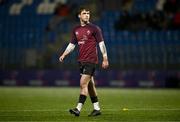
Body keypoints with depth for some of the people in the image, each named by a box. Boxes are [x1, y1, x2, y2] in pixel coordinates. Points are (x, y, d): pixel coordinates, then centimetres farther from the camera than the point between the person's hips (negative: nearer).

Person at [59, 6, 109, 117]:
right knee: (90, 85, 11)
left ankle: (78, 109, -15)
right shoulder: (76, 30, 12)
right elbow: (72, 44, 18)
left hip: (91, 60, -7)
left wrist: (105, 58, -9)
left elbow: (101, 43, -4)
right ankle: (97, 109, 19)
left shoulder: (94, 28, -4)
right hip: (81, 60, 7)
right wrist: (64, 54, 5)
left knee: (83, 83, -14)